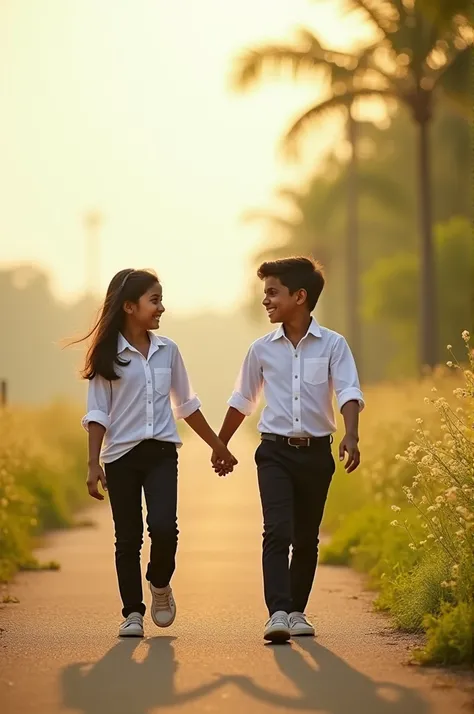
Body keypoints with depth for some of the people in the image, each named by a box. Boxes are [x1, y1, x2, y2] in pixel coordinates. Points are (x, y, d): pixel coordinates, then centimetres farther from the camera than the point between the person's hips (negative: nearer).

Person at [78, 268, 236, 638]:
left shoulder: (167, 350, 8)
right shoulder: (107, 355, -3)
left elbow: (186, 404, 18)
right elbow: (97, 414, -2)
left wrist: (218, 445, 21)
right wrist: (93, 465, -9)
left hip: (161, 453, 2)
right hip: (121, 455, -2)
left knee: (163, 526, -16)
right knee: (128, 537, 2)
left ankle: (160, 584, 12)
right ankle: (133, 613, 12)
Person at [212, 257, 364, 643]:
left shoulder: (333, 345, -3)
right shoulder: (262, 349, 5)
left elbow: (349, 392, -13)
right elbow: (242, 401, 17)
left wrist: (351, 437, -31)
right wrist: (221, 446, 25)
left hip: (316, 452, 0)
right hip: (275, 452, 0)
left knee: (306, 538, 10)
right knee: (277, 531, -16)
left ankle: (297, 611, 24)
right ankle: (278, 614, -23)